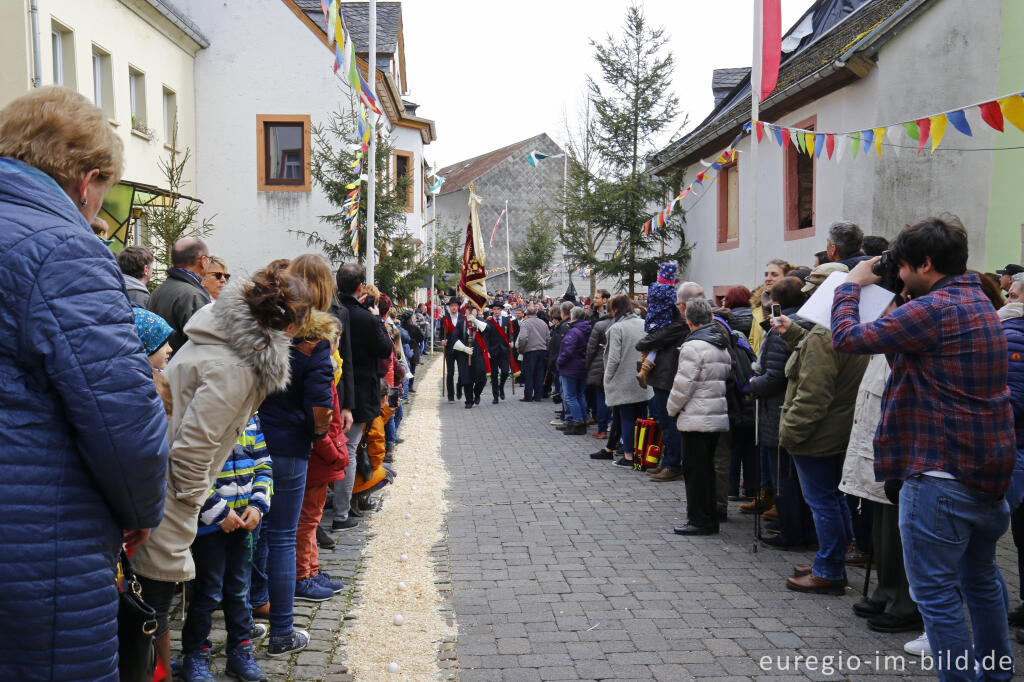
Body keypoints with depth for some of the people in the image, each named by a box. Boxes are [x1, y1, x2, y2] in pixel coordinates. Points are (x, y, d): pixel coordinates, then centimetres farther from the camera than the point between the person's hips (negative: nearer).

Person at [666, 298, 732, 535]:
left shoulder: (693, 346, -15)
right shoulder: (722, 345, 11)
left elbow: (683, 385, -16)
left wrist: (672, 409, 1)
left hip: (696, 420, -8)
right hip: (718, 416, 8)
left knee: (695, 469, -1)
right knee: (706, 468, 16)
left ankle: (700, 521, 4)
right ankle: (709, 518, 23)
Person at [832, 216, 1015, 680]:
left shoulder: (933, 309, -19)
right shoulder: (981, 304, 11)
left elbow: (848, 338, -17)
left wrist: (852, 285, -2)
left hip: (939, 476, -10)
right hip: (988, 473, 10)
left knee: (936, 593, 2)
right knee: (981, 579, 24)